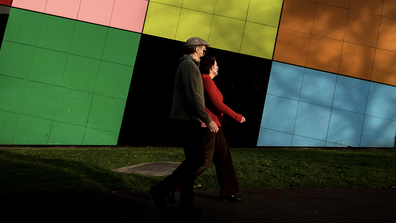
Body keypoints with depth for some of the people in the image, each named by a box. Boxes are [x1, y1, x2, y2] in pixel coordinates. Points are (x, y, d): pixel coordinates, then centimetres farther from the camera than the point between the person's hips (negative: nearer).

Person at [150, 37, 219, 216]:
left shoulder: (188, 66, 21)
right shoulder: (189, 65, -12)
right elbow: (192, 97, -20)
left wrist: (200, 119, 27)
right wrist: (208, 120, -19)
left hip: (188, 120, 10)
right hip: (187, 120, -10)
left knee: (193, 160, 8)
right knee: (196, 160, -9)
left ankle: (186, 204, 7)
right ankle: (162, 189, -8)